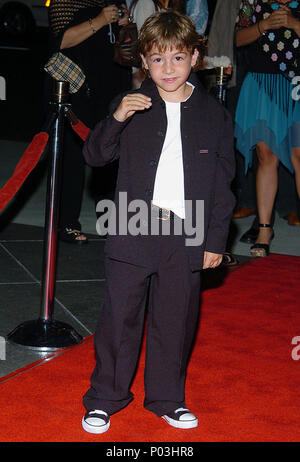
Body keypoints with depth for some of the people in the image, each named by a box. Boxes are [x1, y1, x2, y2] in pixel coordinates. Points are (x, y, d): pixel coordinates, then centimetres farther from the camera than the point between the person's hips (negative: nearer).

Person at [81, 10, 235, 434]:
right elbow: (95, 156, 0)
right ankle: (104, 398, 22)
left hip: (187, 237, 1)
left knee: (176, 321, 11)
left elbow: (223, 183, 6)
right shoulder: (130, 105, 3)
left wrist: (216, 240, 3)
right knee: (120, 316, 5)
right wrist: (116, 120, -17)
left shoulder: (215, 115, 5)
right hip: (132, 232, -1)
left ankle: (167, 398, 29)